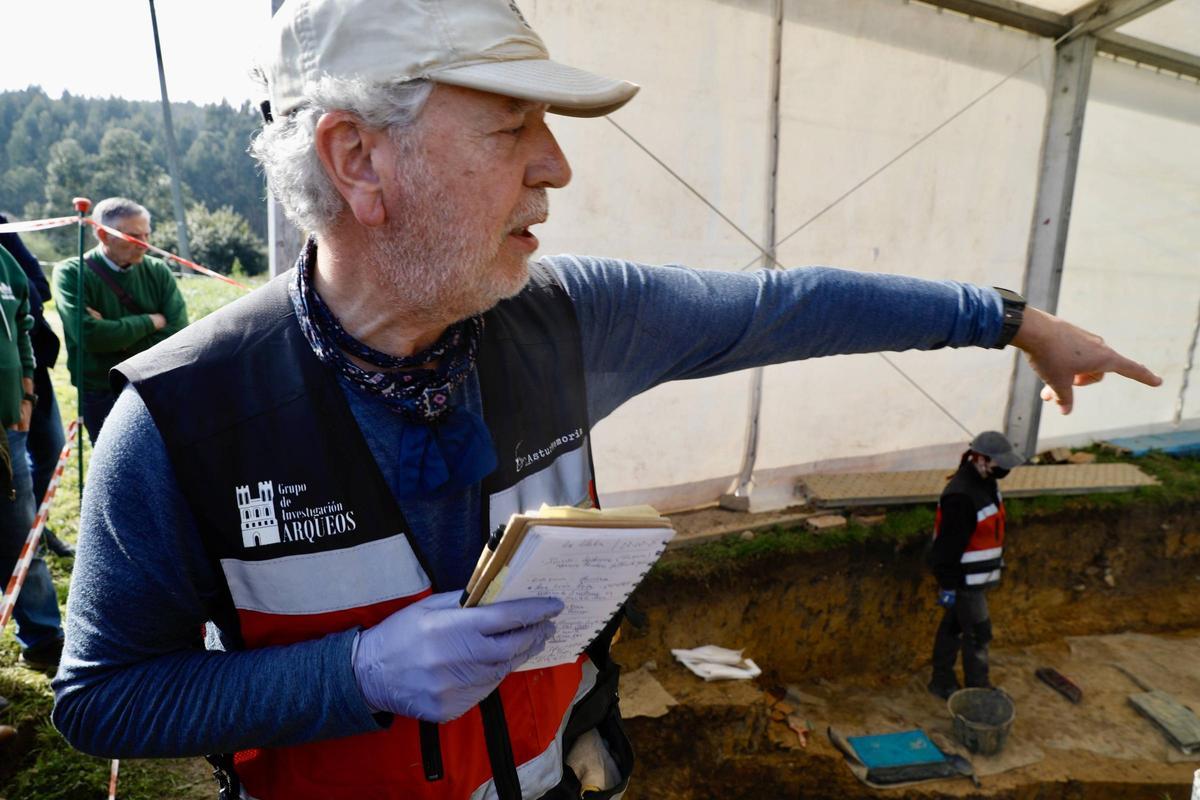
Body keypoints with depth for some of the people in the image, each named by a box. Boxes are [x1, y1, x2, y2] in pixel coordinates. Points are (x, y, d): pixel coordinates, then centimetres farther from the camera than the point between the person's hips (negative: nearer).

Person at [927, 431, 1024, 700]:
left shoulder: (986, 482, 4)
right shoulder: (961, 496, -28)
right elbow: (948, 545, -25)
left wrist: (998, 562, 24)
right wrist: (947, 585, -21)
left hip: (976, 575, 9)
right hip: (964, 579, -9)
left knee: (954, 625, 19)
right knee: (978, 633, 3)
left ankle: (942, 681, 33)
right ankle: (978, 690, 20)